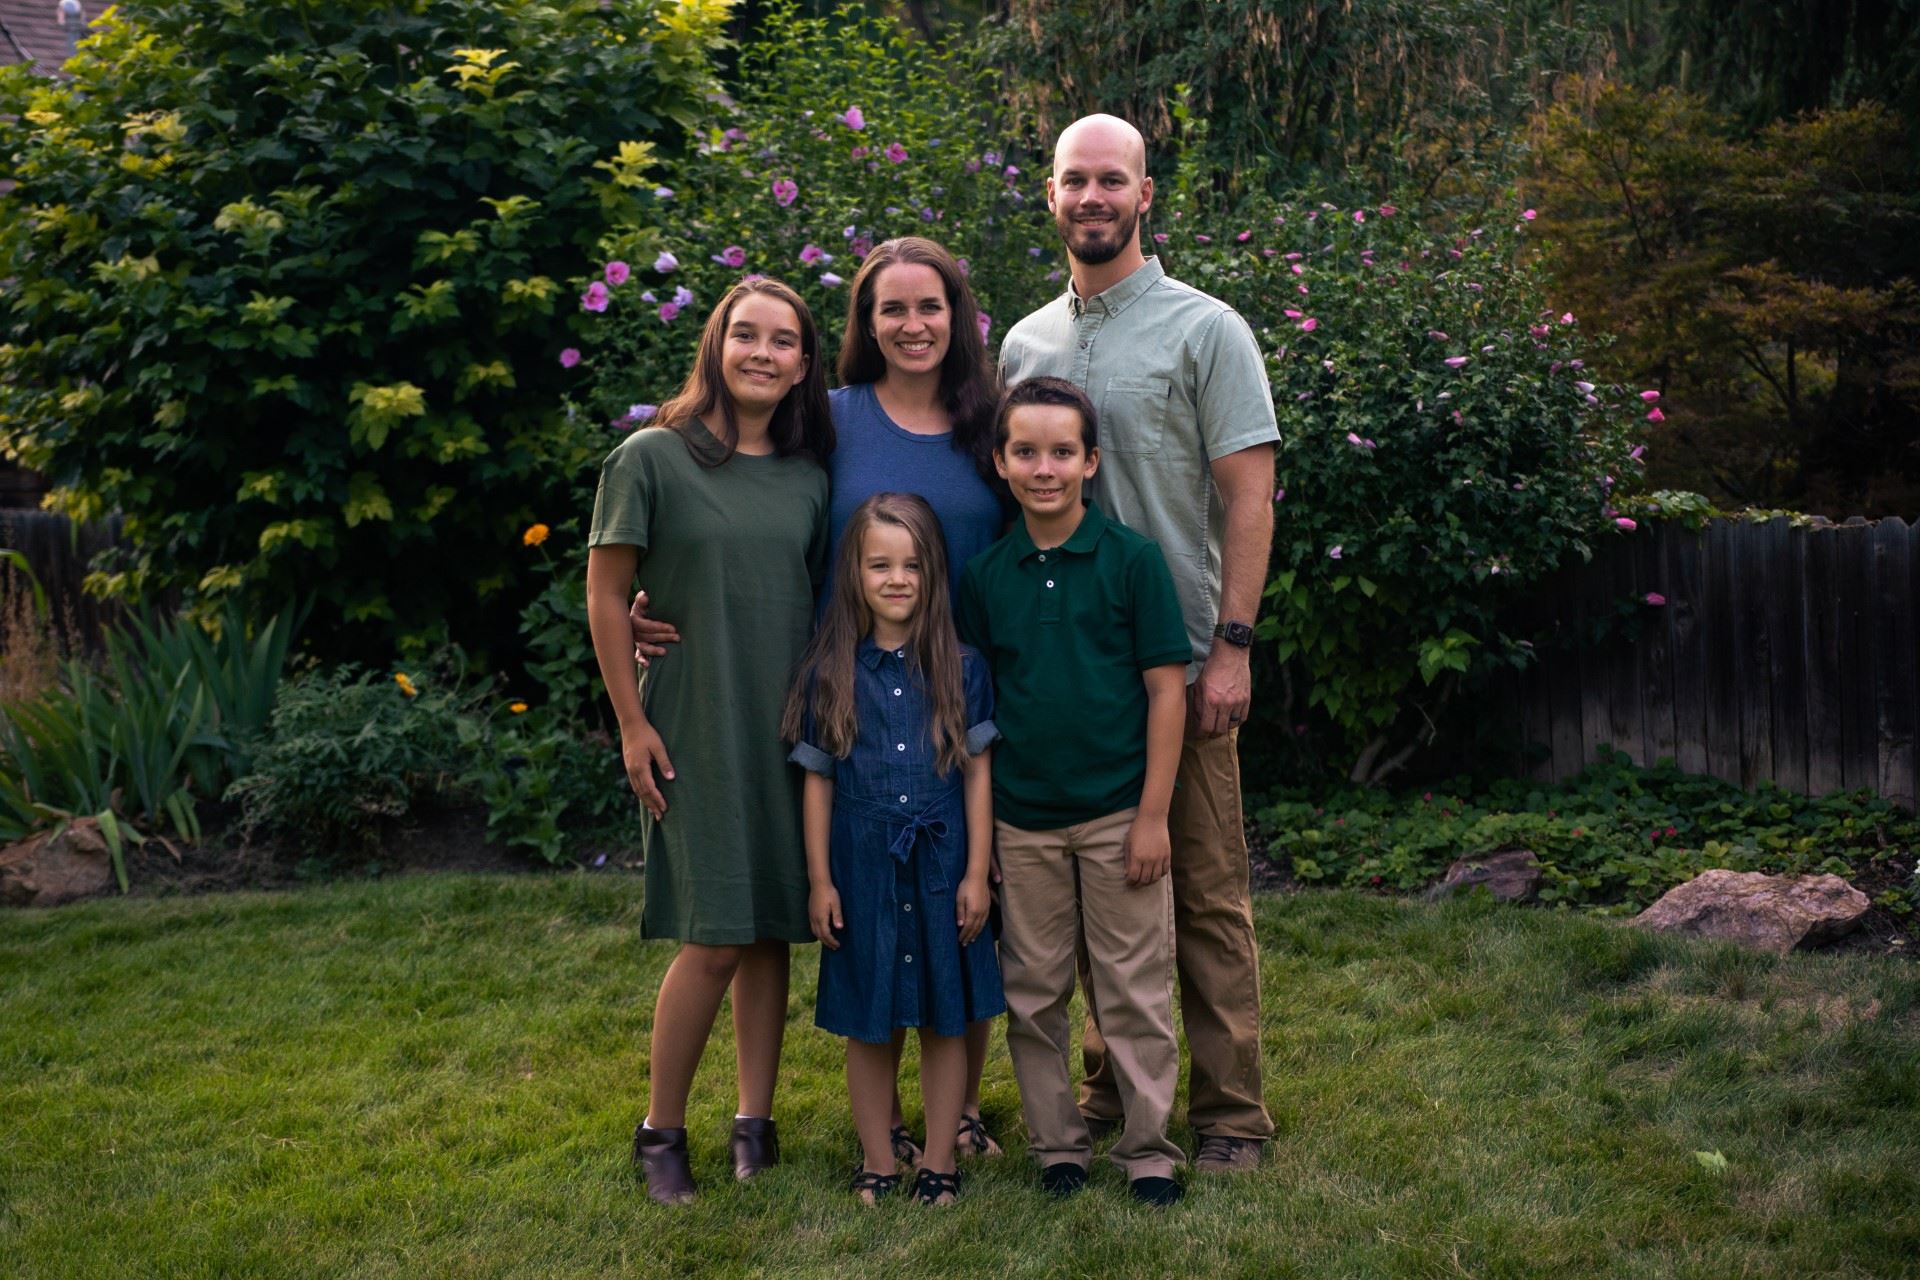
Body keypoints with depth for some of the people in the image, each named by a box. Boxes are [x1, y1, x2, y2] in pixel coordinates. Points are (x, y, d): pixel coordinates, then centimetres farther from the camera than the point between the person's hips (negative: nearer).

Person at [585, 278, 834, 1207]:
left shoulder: (810, 476, 7)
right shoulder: (653, 459, -5)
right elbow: (606, 596, -3)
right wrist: (632, 725, -6)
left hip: (791, 729, 4)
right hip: (695, 729, -4)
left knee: (773, 929, 7)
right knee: (714, 939, -7)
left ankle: (755, 1123, 19)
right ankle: (660, 1132, 9)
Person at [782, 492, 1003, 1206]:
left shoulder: (961, 669, -1)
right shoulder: (829, 673, -1)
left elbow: (978, 772, 2)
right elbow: (817, 780, 3)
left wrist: (977, 872, -2)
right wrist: (819, 879, 0)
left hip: (942, 865, 0)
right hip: (862, 866, 0)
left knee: (944, 1017, 7)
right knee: (868, 1023, 8)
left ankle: (939, 1161, 20)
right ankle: (876, 1161, 22)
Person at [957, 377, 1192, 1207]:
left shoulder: (1132, 559, -6)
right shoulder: (985, 573, 3)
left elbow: (1165, 688, -5)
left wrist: (1153, 813, -9)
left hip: (1117, 815, -3)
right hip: (1021, 819, 3)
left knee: (1134, 991, 4)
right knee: (1034, 994, 10)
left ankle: (1148, 1151, 17)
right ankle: (1057, 1146, 24)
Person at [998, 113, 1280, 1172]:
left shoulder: (1204, 330, -2)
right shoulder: (1025, 342, 12)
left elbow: (1248, 494, -6)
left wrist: (1232, 645, -13)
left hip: (1178, 659, -5)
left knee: (1205, 890, -1)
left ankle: (1230, 1108, 8)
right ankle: (1113, 1080, 25)